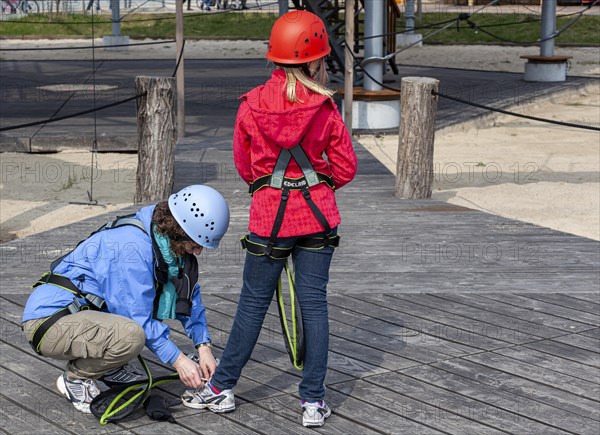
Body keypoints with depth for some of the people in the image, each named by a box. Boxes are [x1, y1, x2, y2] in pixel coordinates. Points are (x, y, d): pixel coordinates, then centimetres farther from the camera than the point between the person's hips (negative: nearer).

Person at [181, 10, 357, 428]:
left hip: (269, 216, 0)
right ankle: (313, 400, 8)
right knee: (314, 302, 5)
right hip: (318, 214, 0)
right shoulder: (325, 108, -8)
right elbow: (346, 169, 0)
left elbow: (244, 166, 5)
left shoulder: (251, 105, -6)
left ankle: (222, 387, 21)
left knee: (254, 301, 12)